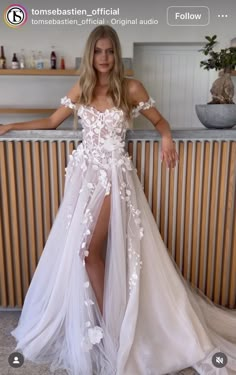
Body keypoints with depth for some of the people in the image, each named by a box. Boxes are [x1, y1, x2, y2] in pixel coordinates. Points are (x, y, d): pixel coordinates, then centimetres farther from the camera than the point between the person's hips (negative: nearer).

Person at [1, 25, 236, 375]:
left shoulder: (131, 88, -1)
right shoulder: (80, 89, 10)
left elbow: (159, 120, 8)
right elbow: (52, 121, 18)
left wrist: (167, 137, -14)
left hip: (114, 173, -4)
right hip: (84, 172, 5)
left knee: (90, 250, -9)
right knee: (77, 249, 4)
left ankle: (108, 325, 13)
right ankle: (107, 323, 23)